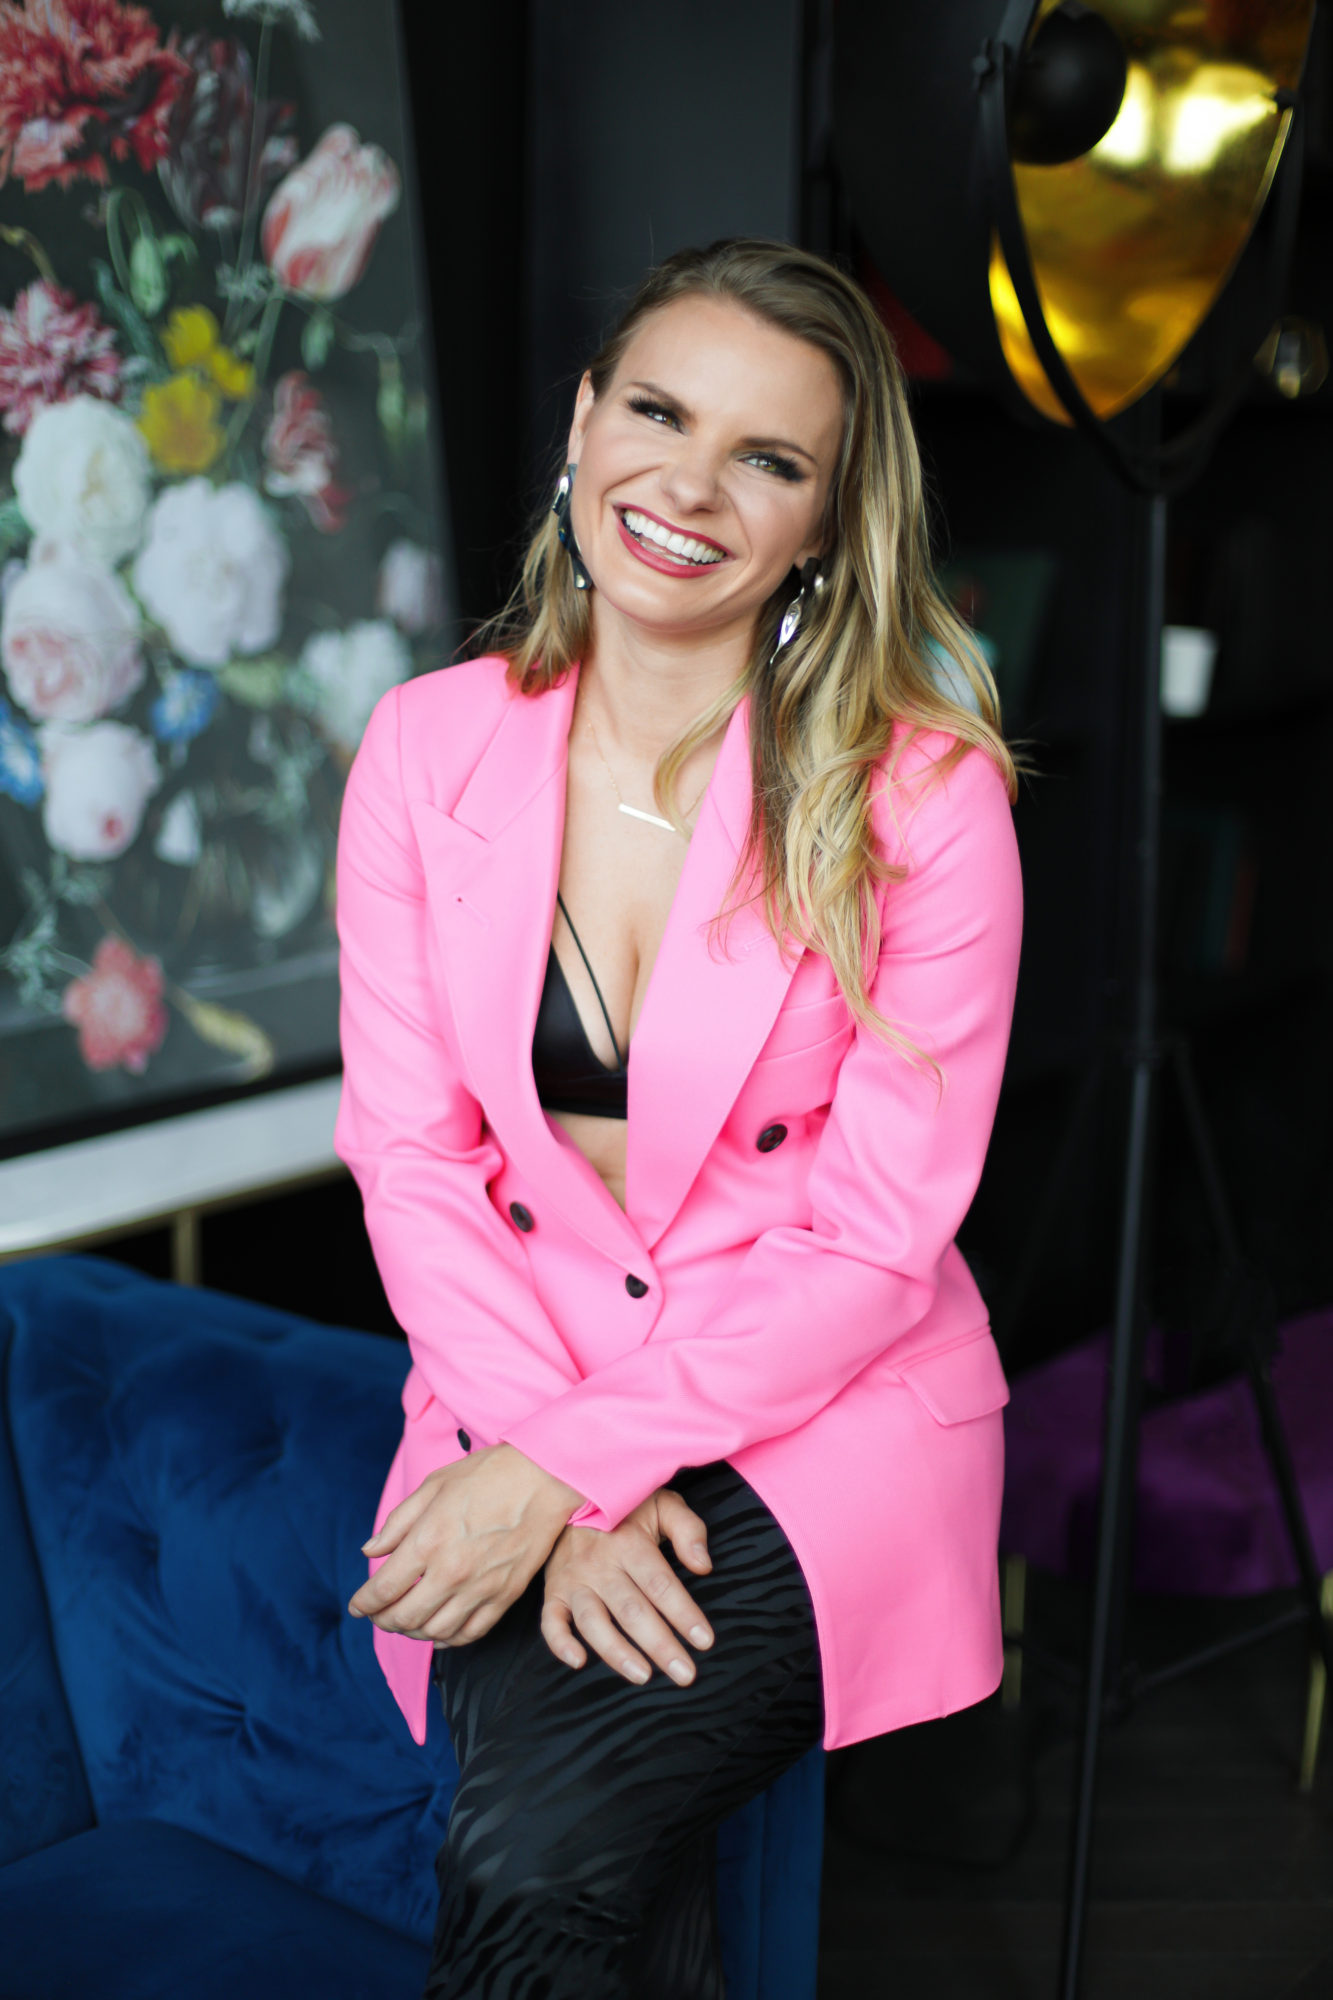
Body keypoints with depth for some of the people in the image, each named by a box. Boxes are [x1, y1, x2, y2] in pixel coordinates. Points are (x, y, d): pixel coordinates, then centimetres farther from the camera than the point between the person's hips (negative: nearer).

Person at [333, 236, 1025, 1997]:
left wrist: (572, 1464, -19)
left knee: (533, 1858, -24)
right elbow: (411, 1152, -1)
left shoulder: (929, 795, -10)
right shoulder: (427, 748, -1)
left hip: (831, 1411, -2)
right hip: (523, 1385, 2)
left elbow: (875, 1240, -11)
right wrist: (548, 1462, -15)